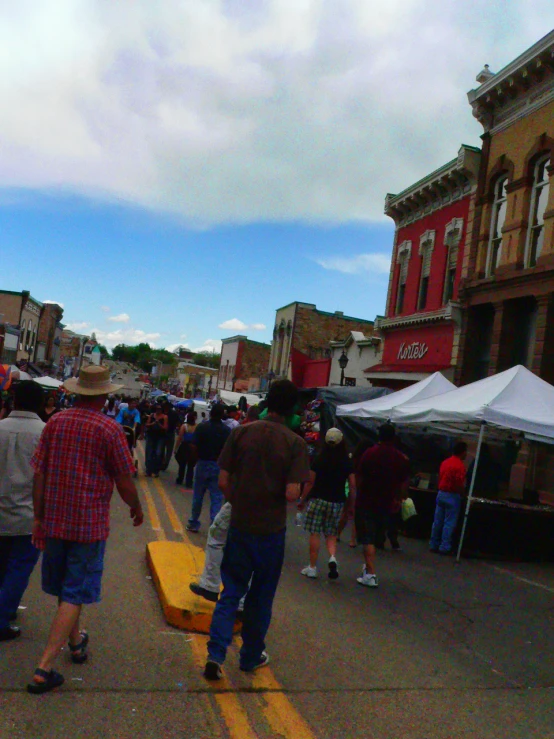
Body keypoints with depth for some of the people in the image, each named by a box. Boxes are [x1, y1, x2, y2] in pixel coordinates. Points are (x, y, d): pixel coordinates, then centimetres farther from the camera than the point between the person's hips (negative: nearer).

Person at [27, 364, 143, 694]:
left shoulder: (56, 422, -2)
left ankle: (76, 642, 43)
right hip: (90, 523, -5)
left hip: (55, 520, 5)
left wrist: (39, 517, 9)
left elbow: (39, 474, 1)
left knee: (65, 588, 22)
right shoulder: (109, 428, -15)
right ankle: (44, 668, 3)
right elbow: (124, 481, -10)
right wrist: (137, 509, 7)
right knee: (74, 595, 5)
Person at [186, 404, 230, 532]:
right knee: (217, 499, 4)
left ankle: (194, 524, 26)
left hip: (202, 464, 0)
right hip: (219, 466, 0)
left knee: (197, 497, 15)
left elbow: (194, 447, -13)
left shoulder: (201, 427, -8)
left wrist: (199, 457, 6)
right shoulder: (227, 430, -6)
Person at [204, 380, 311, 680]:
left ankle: (215, 653, 5)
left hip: (240, 524, 2)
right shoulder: (296, 444, -13)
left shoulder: (241, 433, -6)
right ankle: (251, 656, 30)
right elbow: (292, 494, -18)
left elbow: (223, 481, -5)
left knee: (231, 591, 15)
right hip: (271, 529, -1)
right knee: (261, 596, 16)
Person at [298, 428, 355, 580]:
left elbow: (310, 482, -4)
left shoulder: (319, 460, -6)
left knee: (315, 533, 4)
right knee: (331, 534, 15)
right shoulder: (347, 463, -1)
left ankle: (312, 567, 7)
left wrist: (302, 500, 5)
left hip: (318, 499, -2)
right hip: (337, 502, 2)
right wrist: (351, 505, 9)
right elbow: (352, 486, -2)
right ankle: (332, 557, -9)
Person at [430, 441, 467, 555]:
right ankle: (444, 547, 3)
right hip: (452, 496, -7)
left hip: (441, 494, 7)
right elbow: (459, 485, -20)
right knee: (449, 523, 0)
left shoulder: (445, 462, 9)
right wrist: (463, 494, -5)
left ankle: (434, 545, 17)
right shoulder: (460, 465, -15)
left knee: (437, 521, 11)